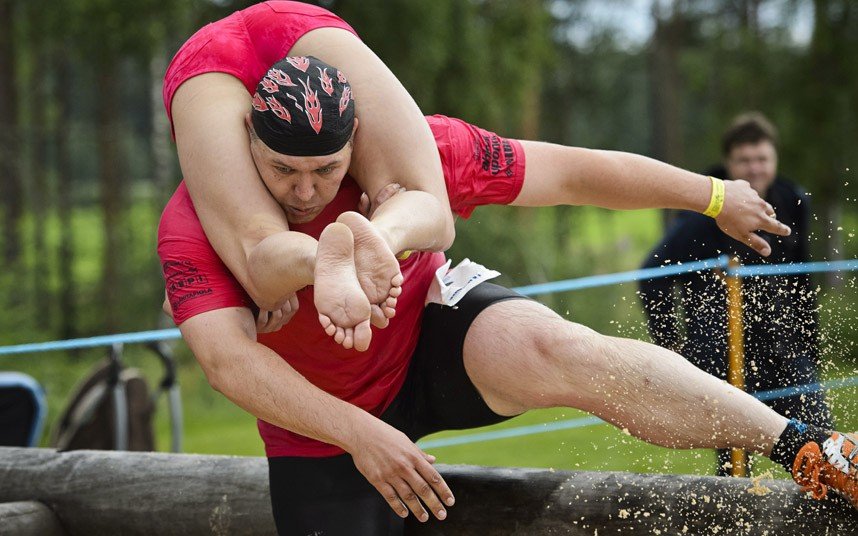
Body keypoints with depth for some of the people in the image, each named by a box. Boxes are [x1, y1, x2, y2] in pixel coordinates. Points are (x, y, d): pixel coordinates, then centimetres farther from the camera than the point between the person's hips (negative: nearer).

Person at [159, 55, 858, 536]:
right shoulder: (192, 223, -23)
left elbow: (569, 173, -10)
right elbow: (228, 359, -34)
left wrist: (715, 196, -1)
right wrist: (358, 434, -44)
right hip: (322, 424, 1)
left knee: (550, 350, -32)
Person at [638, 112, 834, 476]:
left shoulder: (793, 204, 7)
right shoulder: (706, 215, -10)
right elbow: (652, 277, -7)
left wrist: (809, 344, 18)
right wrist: (669, 342, -7)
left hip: (782, 347, 5)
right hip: (723, 357, -5)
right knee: (735, 460, -7)